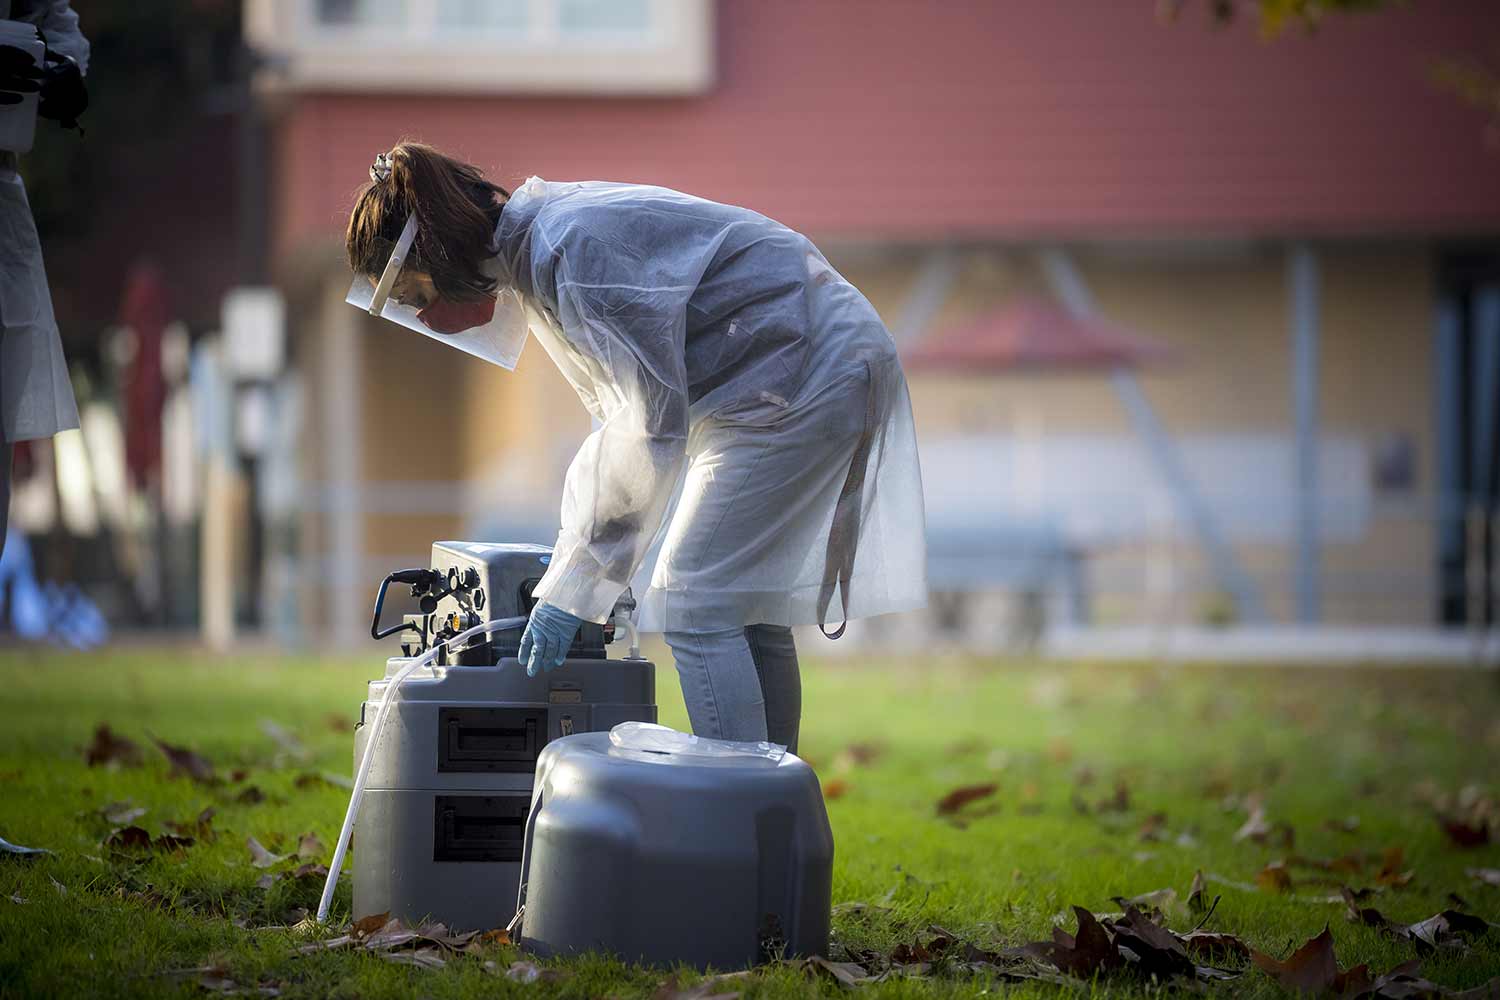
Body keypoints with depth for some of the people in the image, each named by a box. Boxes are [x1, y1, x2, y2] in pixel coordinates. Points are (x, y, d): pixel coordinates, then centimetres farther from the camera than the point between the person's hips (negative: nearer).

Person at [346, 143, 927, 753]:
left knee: (693, 604, -11)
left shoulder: (570, 250, -23)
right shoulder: (534, 255, 9)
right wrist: (571, 560, 14)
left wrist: (574, 585, -17)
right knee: (743, 606, 13)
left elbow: (655, 423, -22)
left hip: (807, 375, -10)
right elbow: (627, 410, 19)